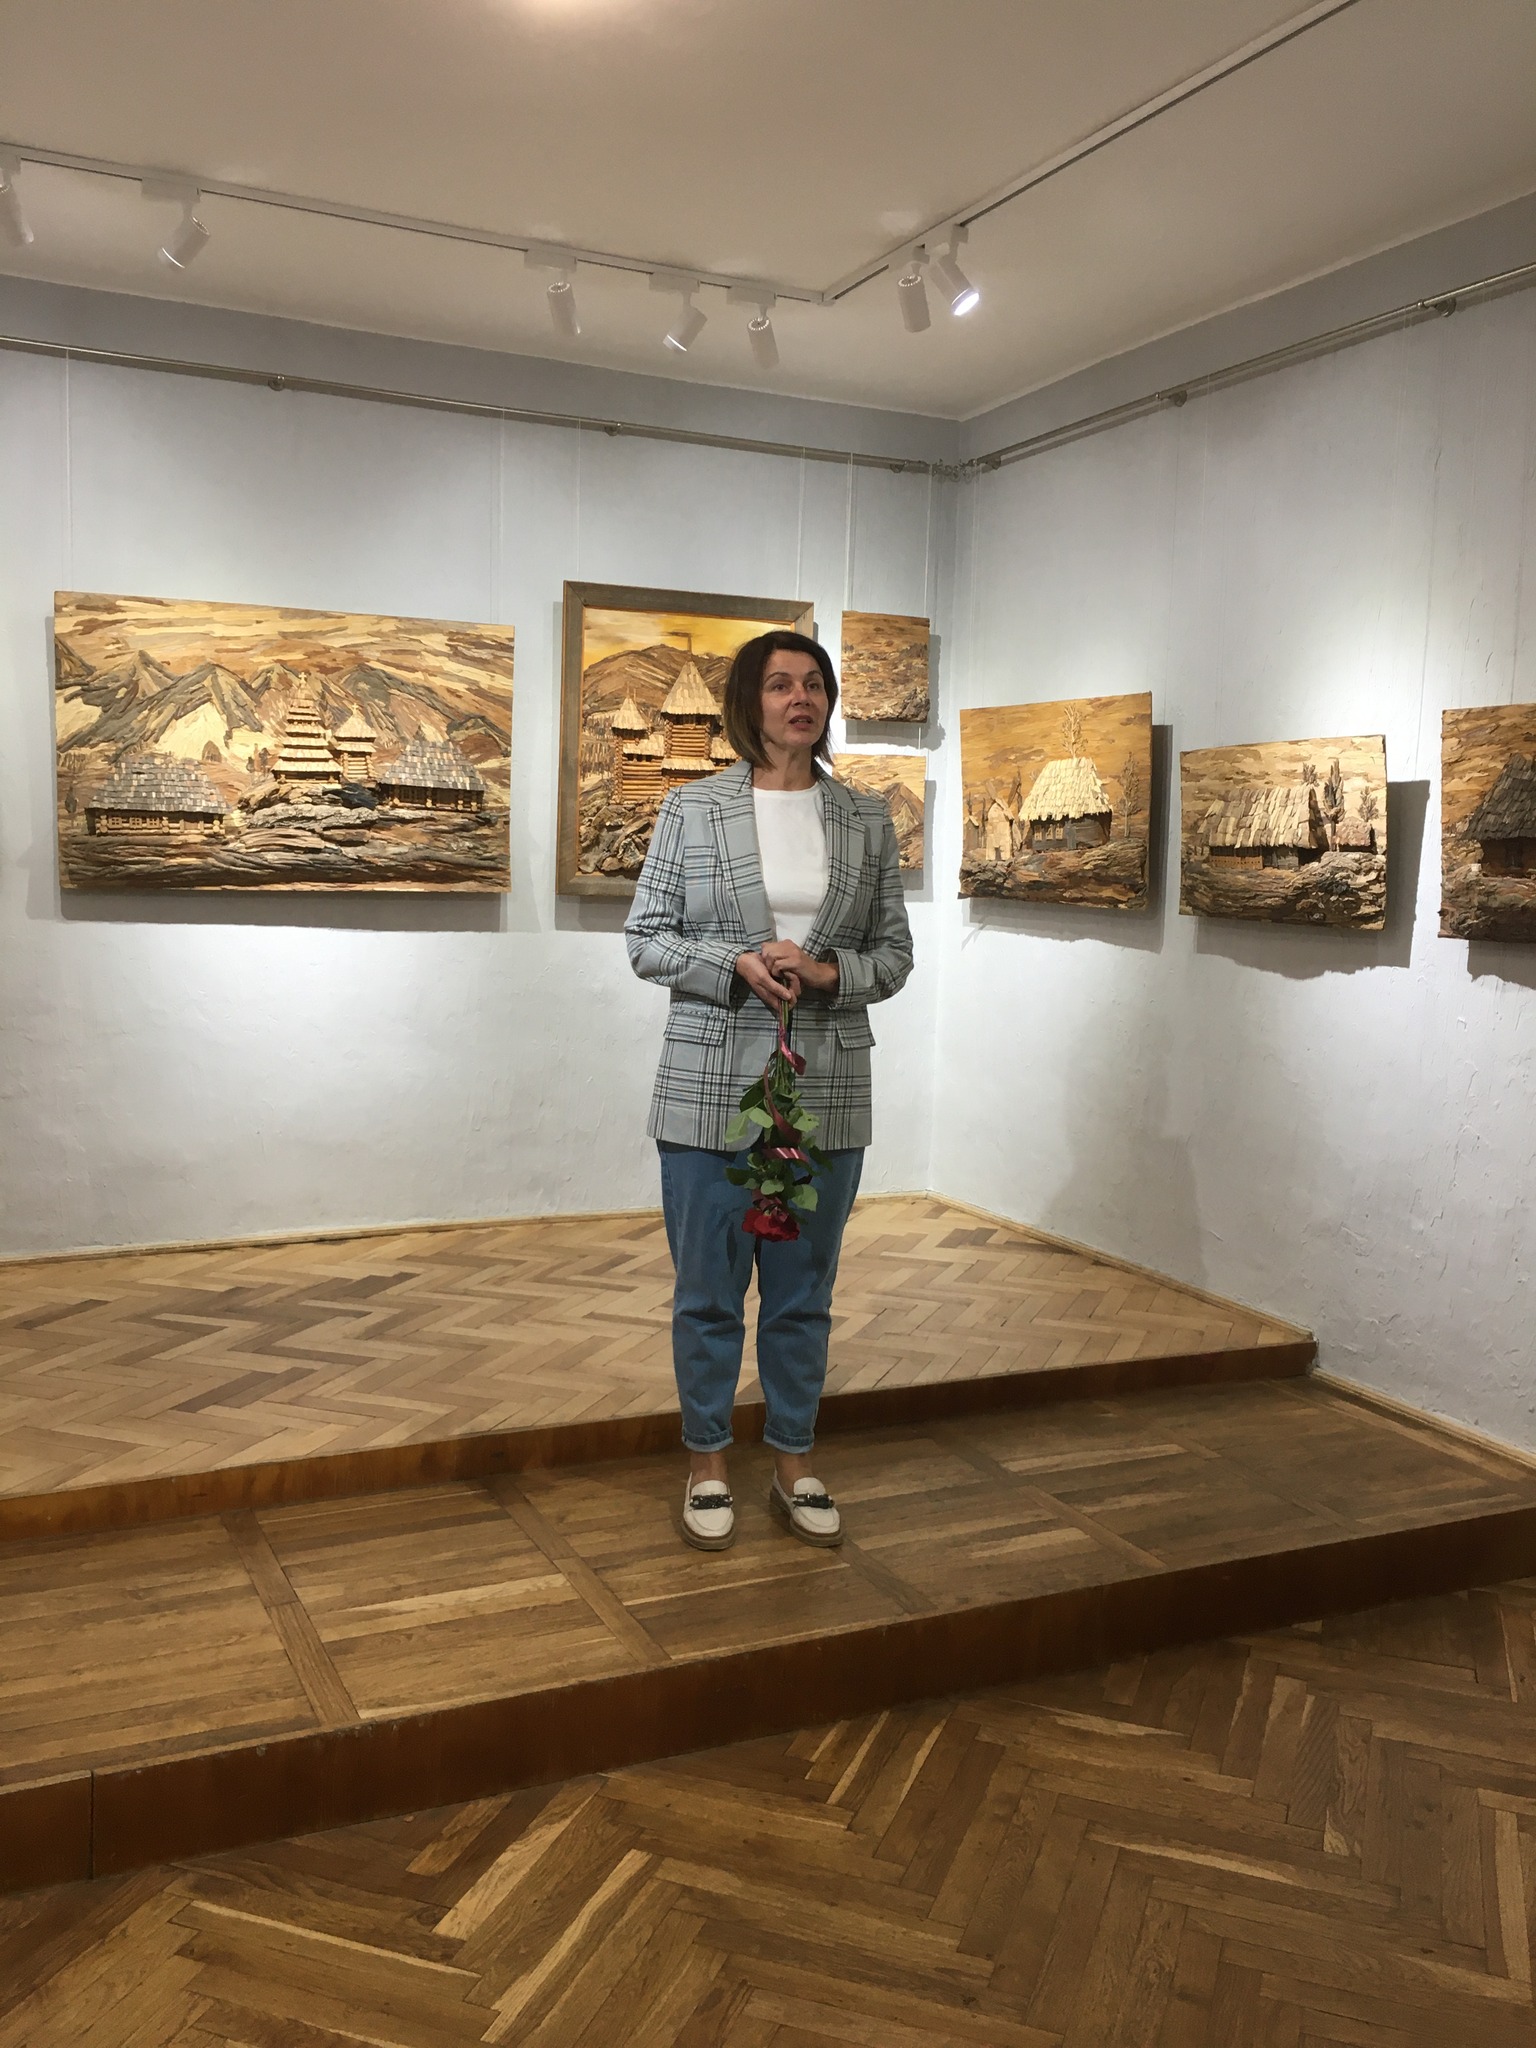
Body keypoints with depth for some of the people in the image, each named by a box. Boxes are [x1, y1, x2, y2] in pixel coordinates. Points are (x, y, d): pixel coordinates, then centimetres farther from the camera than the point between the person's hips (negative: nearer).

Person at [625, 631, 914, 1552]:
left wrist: (829, 973, -12)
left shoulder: (868, 819, 6)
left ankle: (796, 1465, 27)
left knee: (805, 1292, 12)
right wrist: (739, 965, -16)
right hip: (711, 1087, -2)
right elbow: (646, 939, 0)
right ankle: (708, 1467, 24)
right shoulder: (692, 809, 1)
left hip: (827, 1092, 2)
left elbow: (895, 951, 8)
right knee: (709, 1290, 7)